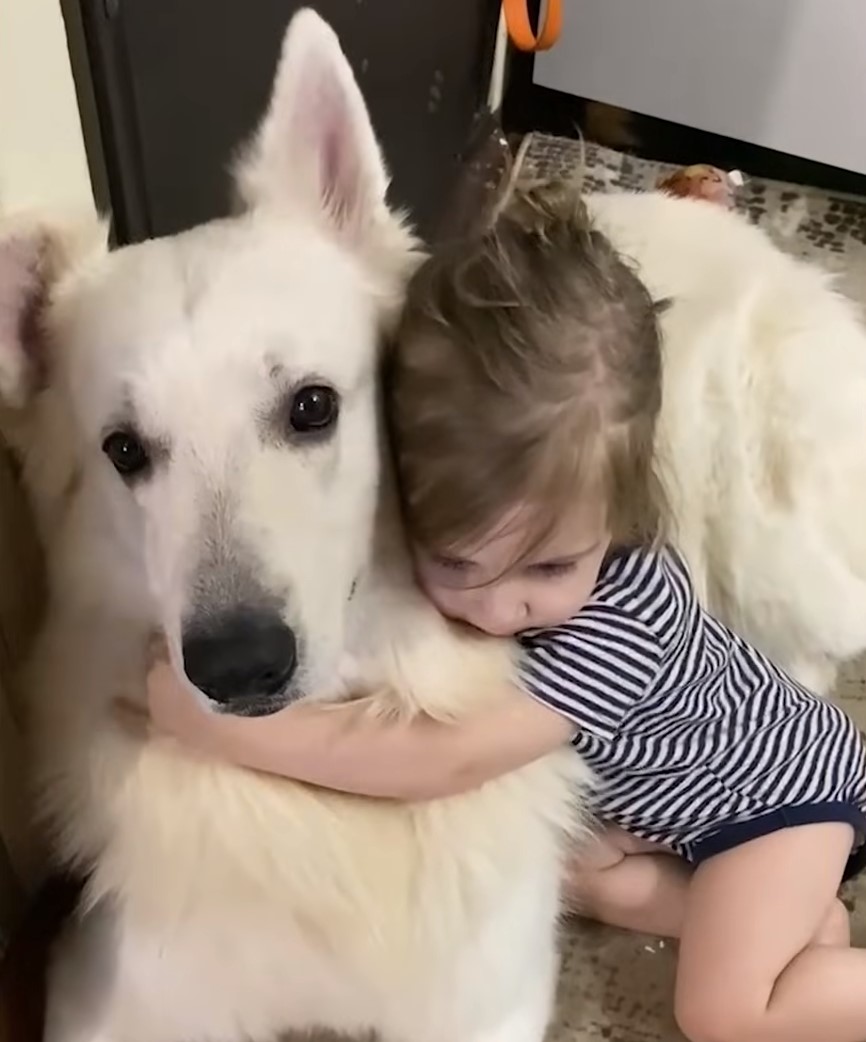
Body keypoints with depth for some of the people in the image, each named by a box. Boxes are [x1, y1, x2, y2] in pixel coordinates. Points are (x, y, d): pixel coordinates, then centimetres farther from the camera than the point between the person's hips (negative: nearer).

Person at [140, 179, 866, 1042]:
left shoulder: (625, 610, -43)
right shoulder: (472, 530, -25)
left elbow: (450, 760, -47)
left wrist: (236, 730, -48)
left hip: (776, 778, -7)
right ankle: (786, 912, 10)